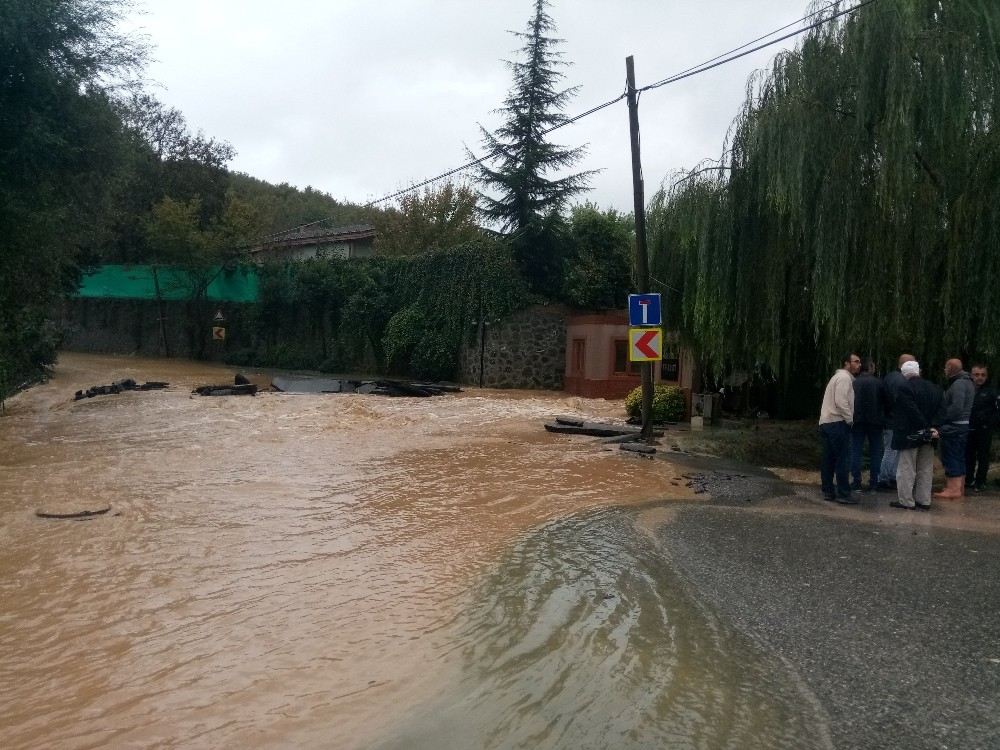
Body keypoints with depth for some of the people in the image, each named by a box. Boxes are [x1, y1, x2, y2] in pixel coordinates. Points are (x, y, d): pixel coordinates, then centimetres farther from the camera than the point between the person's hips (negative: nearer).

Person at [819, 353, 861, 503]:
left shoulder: (839, 377, 23)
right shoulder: (844, 377, -9)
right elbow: (841, 402, -19)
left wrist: (848, 418, 16)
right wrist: (850, 419, -11)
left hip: (826, 423, 10)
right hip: (837, 423, -10)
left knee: (829, 460, 10)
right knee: (842, 459, -7)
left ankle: (828, 492, 13)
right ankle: (843, 494, -5)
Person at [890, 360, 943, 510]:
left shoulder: (904, 388, -16)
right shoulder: (934, 388, 6)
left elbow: (913, 412, -20)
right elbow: (939, 410, 6)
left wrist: (927, 429, -13)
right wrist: (931, 428, 3)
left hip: (910, 436, -6)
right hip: (928, 436, 6)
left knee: (907, 470, 2)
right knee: (925, 470, 12)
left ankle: (906, 501, 5)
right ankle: (924, 501, 16)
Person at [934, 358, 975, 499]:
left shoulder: (958, 384, -17)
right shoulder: (967, 382, 15)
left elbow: (956, 408, -26)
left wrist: (940, 421, -16)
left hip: (953, 427, -10)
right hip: (964, 425, 10)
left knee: (951, 458, -5)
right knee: (959, 458, 15)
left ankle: (953, 489, -4)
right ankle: (960, 487, 22)